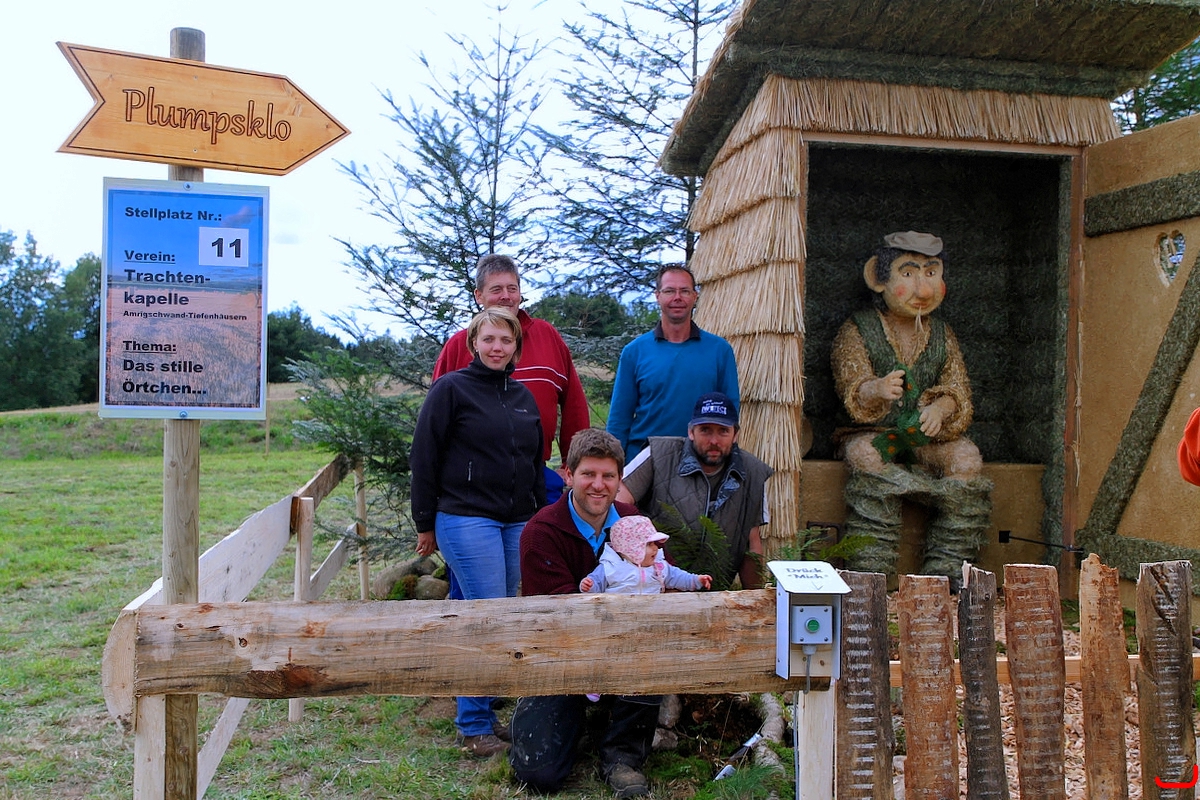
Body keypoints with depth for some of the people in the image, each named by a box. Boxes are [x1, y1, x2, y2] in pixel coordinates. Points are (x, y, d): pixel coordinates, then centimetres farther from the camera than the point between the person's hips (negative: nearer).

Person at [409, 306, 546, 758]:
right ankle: (475, 727, 4)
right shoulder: (451, 389, -3)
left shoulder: (523, 397, 15)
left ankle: (482, 710, 22)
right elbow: (423, 458, -3)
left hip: (518, 524, 6)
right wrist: (425, 524, -4)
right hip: (467, 521, -6)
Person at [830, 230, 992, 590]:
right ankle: (869, 572, -33)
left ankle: (946, 571, -19)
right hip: (872, 431, -3)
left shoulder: (942, 335, 13)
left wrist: (941, 407, -24)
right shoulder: (856, 331, -1)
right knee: (866, 455, -36)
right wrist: (876, 389, -41)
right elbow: (851, 385, -15)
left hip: (925, 434, 3)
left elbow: (957, 386, 2)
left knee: (967, 458, -25)